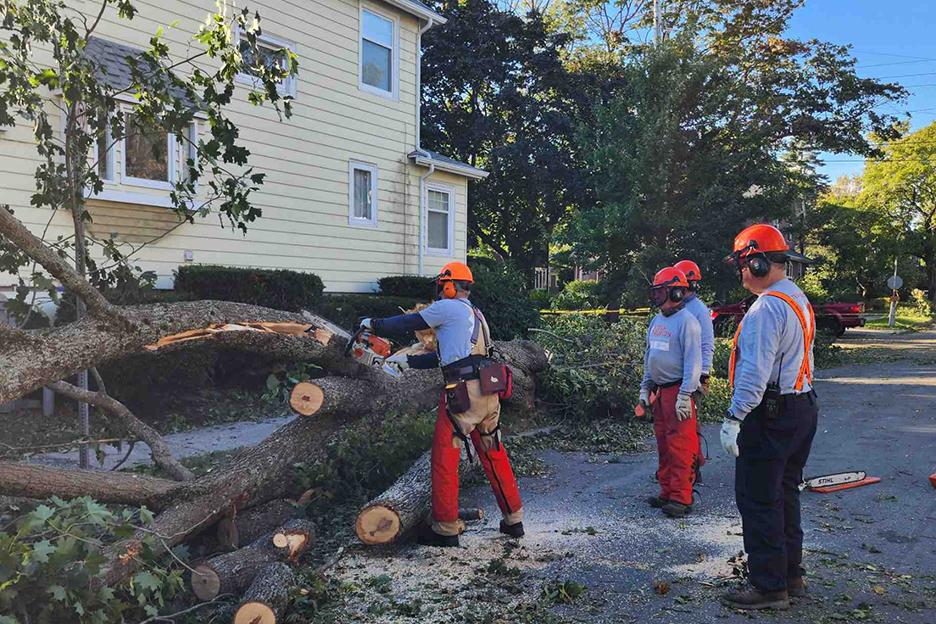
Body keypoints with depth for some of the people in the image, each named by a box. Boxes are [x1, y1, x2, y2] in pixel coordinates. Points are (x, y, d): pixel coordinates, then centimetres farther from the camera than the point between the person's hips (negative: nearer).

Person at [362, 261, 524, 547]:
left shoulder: (448, 307, -2)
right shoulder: (476, 315, 24)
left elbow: (408, 323, 7)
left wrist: (374, 324, 22)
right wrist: (407, 361, 30)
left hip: (462, 392, -8)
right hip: (488, 392, 8)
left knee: (444, 459, 3)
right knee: (494, 455, 17)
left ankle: (445, 529, 10)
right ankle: (513, 520, 24)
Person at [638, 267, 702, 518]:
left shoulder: (686, 321, -11)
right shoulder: (657, 321, 15)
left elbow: (693, 362, -15)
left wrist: (684, 397, -19)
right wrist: (645, 389, 18)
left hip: (678, 391, -8)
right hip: (659, 391, 9)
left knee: (680, 447, -6)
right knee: (663, 444, 12)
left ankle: (681, 498, 1)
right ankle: (667, 492, 21)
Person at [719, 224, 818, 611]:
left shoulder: (767, 307, -19)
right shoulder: (799, 300, 14)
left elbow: (756, 371, -25)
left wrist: (734, 418, -24)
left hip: (770, 416, -10)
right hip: (802, 409, 10)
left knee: (758, 501, -2)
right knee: (784, 496, 18)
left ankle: (769, 588, 6)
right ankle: (791, 577, 28)